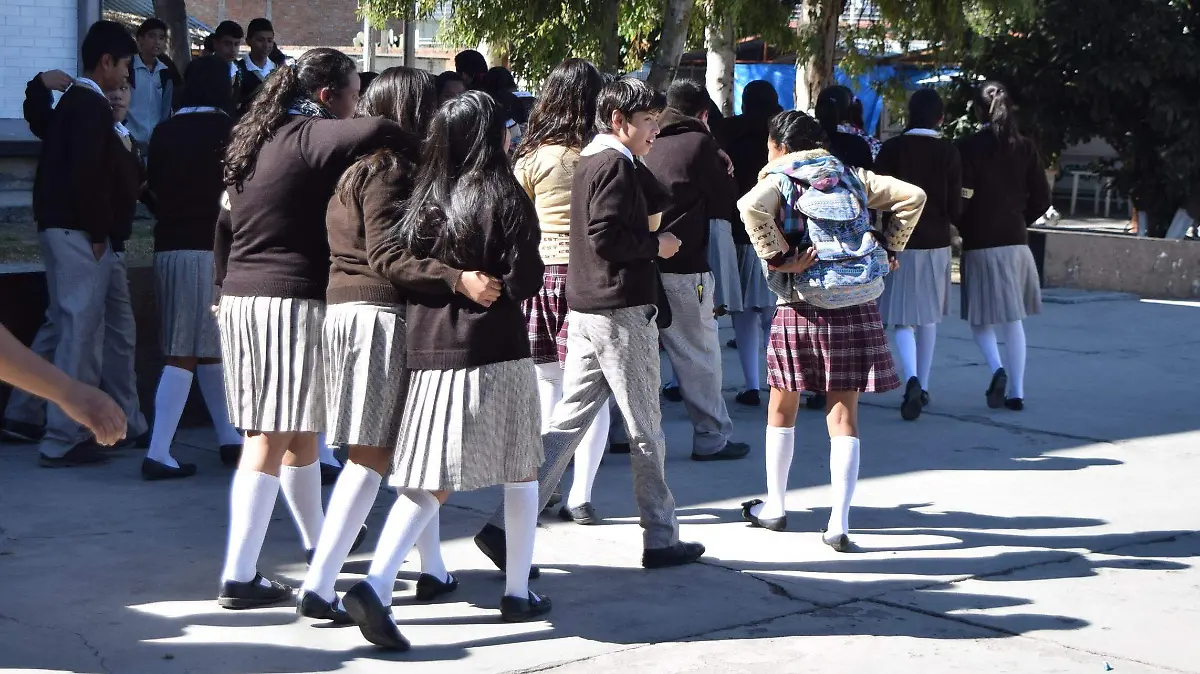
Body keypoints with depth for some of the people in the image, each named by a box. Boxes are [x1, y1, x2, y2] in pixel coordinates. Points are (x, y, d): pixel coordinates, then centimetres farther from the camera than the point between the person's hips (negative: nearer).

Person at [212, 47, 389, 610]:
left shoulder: (255, 141, 15)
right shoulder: (311, 136, -11)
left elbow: (226, 225, 21)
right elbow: (378, 132, -29)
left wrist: (225, 289, 27)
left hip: (241, 298, 9)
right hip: (292, 301, -9)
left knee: (299, 430, 19)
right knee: (272, 440, -6)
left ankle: (319, 544, 32)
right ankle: (239, 576, -6)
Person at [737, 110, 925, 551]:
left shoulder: (779, 180, 0)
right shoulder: (852, 176, 11)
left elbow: (751, 208, -23)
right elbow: (912, 196, 5)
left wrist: (778, 258, -16)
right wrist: (890, 247, 8)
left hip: (802, 307, -3)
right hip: (857, 307, 3)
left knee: (782, 410, 16)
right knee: (843, 415, 3)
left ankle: (774, 506, 26)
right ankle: (838, 523, -4)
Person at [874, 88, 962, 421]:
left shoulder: (892, 149, -6)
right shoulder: (948, 152, -4)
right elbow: (955, 207, -5)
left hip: (900, 242, -1)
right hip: (936, 243, 1)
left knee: (904, 319, 0)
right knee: (928, 317, 16)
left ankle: (912, 379, -24)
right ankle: (922, 386, 22)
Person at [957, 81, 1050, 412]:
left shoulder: (969, 147, -9)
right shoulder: (1025, 147, 3)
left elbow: (961, 199, -13)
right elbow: (1041, 198, 4)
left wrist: (963, 229, 4)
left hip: (980, 244, -4)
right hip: (1016, 241, 4)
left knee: (981, 317, 8)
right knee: (1013, 319, 11)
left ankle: (997, 369, -16)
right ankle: (1016, 391, 8)